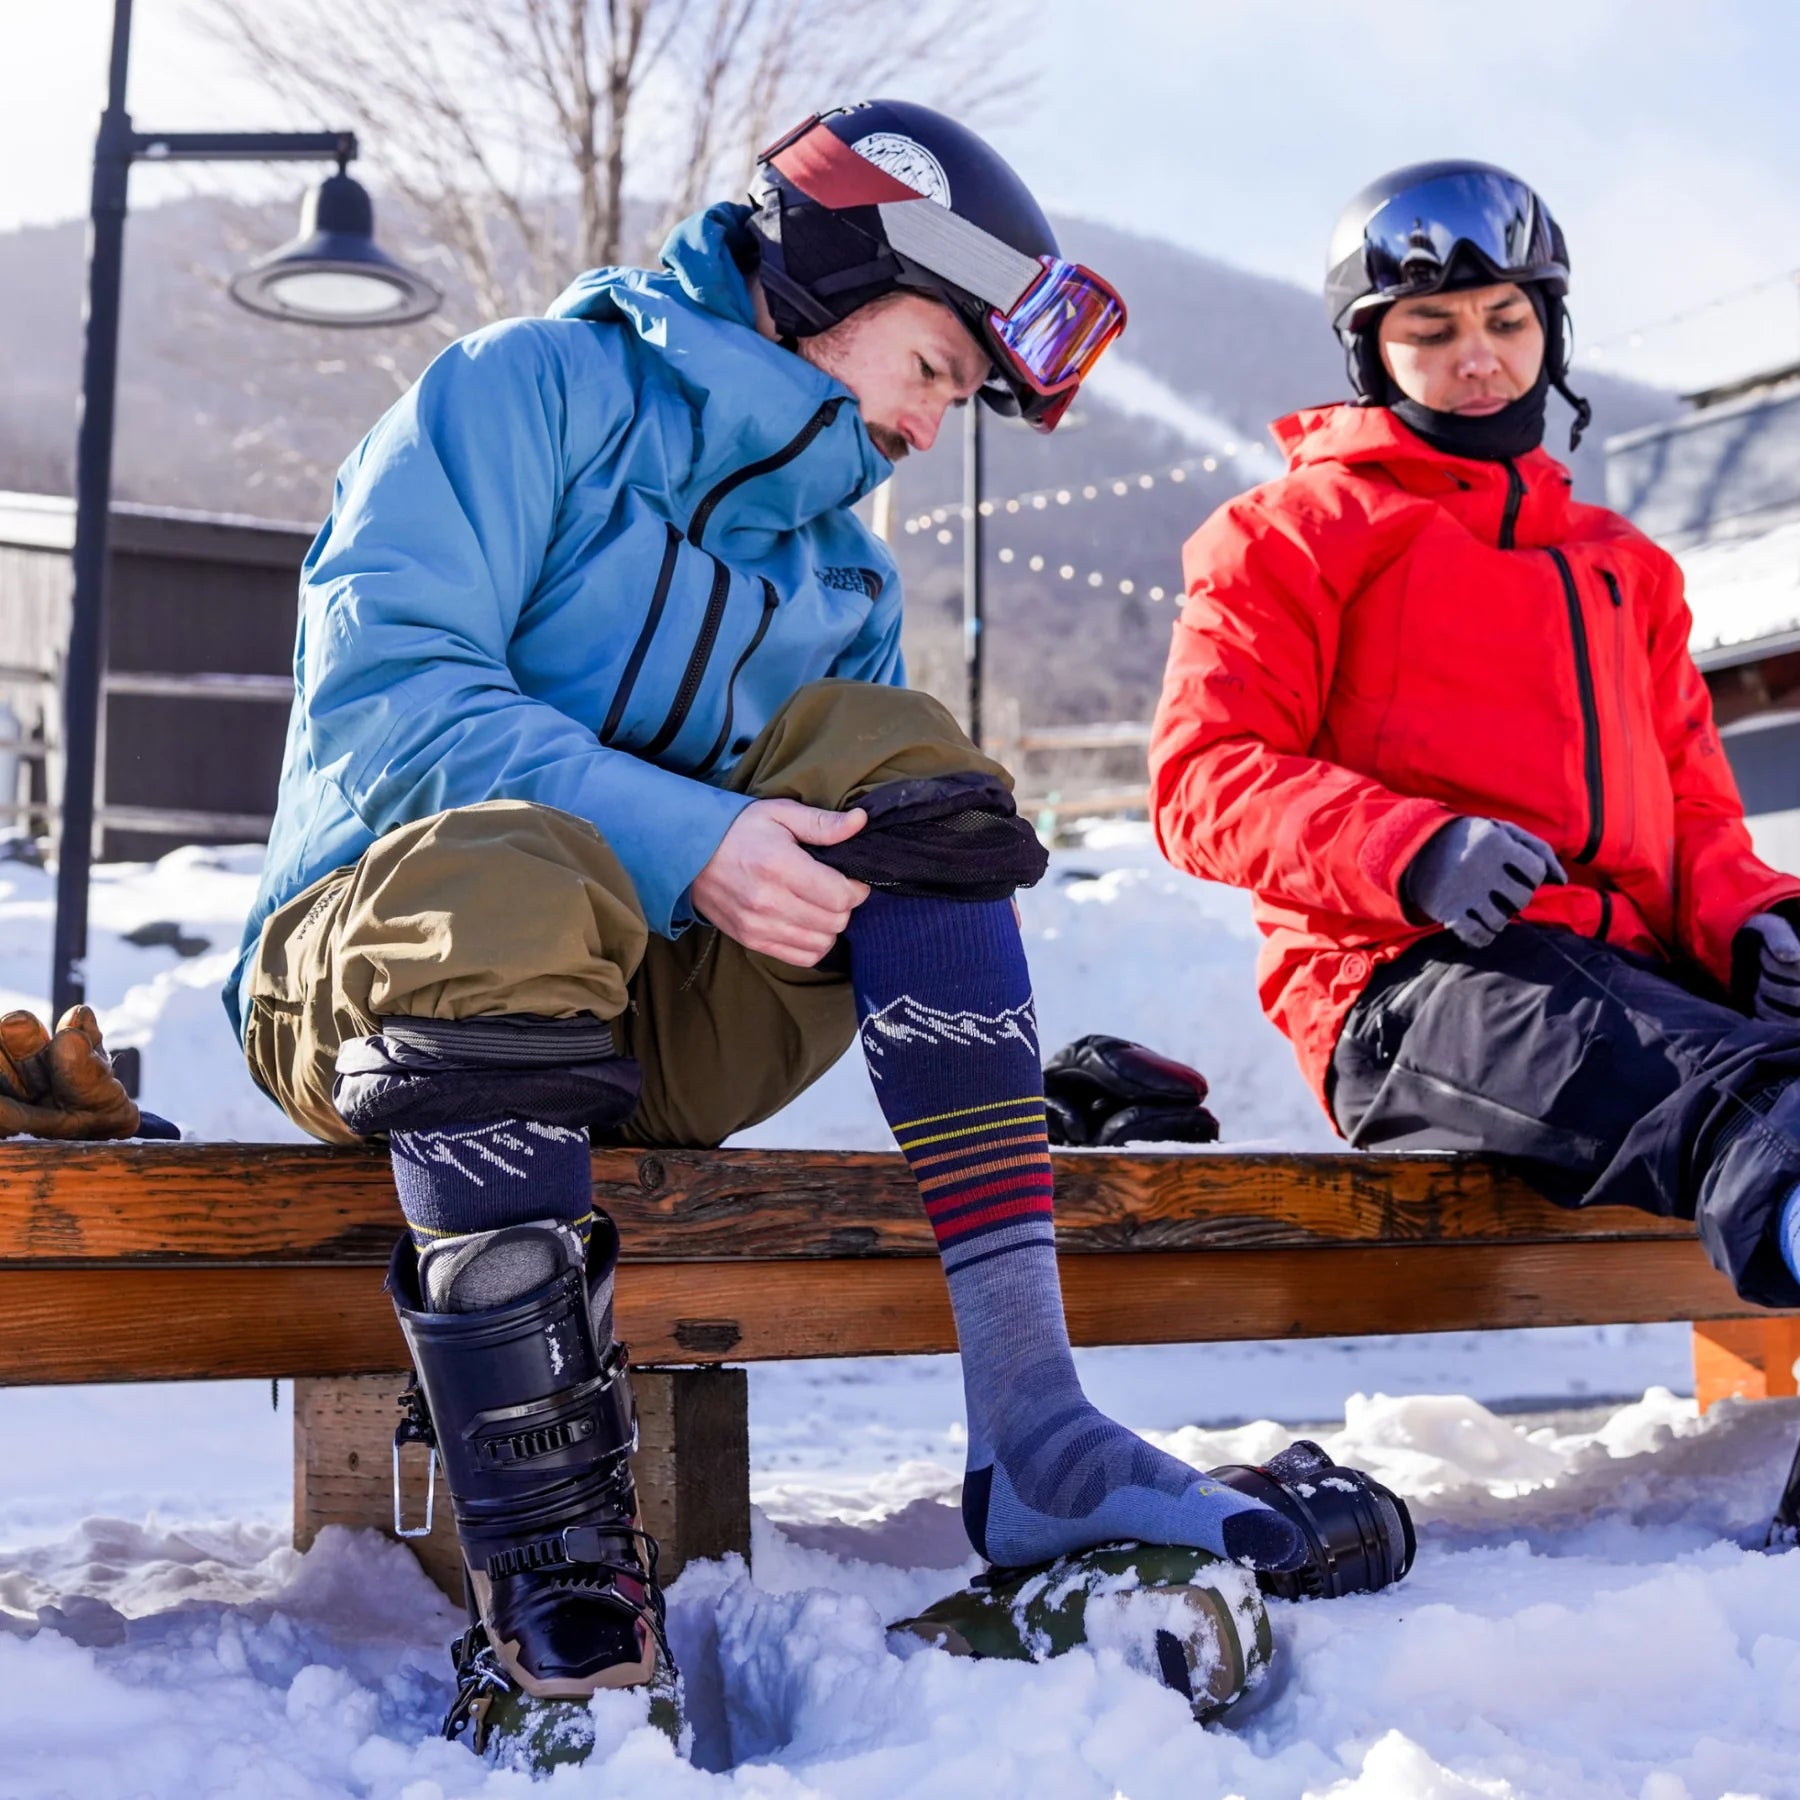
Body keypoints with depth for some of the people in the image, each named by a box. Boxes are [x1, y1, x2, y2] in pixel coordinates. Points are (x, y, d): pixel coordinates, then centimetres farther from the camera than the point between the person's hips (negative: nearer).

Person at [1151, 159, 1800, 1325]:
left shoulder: (1625, 566, 31)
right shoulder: (1295, 532, 14)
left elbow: (1693, 800, 28)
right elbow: (1207, 777, 1)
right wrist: (1412, 854, -19)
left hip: (1626, 965, 6)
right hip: (1408, 977, -5)